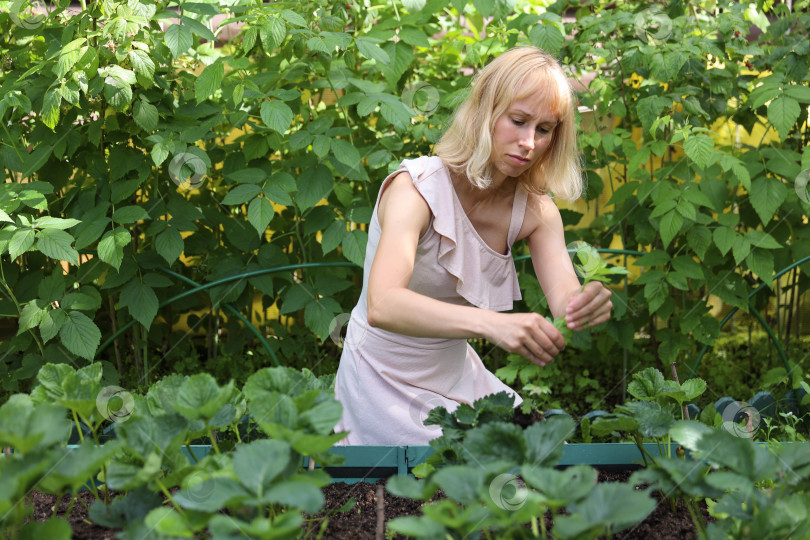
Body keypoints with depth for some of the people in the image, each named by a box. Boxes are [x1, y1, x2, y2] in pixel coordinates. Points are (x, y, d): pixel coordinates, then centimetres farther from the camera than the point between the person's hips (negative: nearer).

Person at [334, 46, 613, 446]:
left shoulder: (534, 209, -3)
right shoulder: (417, 187, -23)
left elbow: (564, 299, -16)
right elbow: (381, 305, -39)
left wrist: (588, 304, -41)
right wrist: (490, 323, -54)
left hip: (457, 376, 6)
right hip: (387, 386, -6)